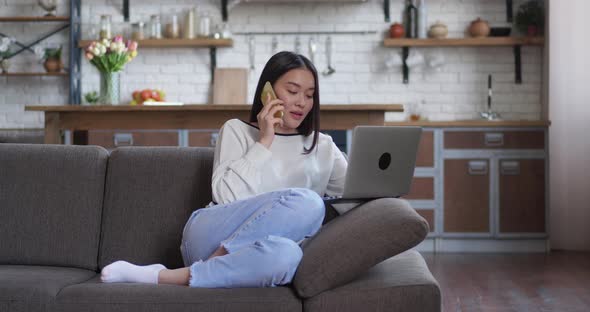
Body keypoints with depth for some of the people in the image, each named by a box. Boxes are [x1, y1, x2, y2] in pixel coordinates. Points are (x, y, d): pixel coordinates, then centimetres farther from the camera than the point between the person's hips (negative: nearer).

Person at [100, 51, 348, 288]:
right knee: (306, 201, -30)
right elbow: (227, 195, -2)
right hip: (212, 238, -2)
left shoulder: (323, 147, 24)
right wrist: (264, 142, -1)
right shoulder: (236, 130, 15)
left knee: (286, 254, -38)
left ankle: (162, 277, -28)